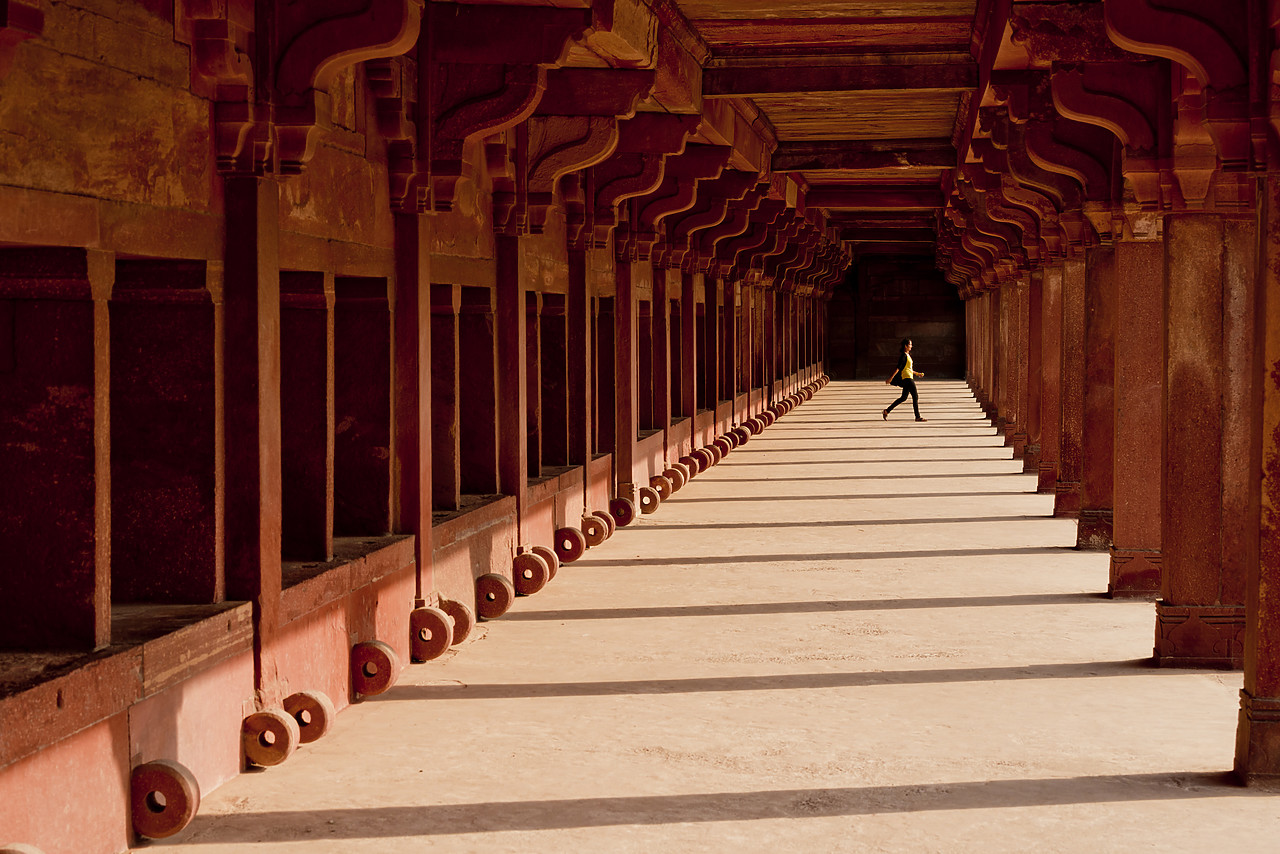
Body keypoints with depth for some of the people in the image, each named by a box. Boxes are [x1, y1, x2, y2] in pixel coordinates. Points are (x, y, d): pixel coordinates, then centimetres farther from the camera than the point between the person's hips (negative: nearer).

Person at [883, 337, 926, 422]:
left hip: (909, 377, 10)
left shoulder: (907, 355, 18)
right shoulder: (904, 356, -12)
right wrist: (890, 378, -20)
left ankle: (886, 411, 16)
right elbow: (898, 368, -18)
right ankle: (918, 417, -7)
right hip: (907, 377, -10)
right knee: (915, 396, -9)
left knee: (903, 398, 13)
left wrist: (917, 373, 26)